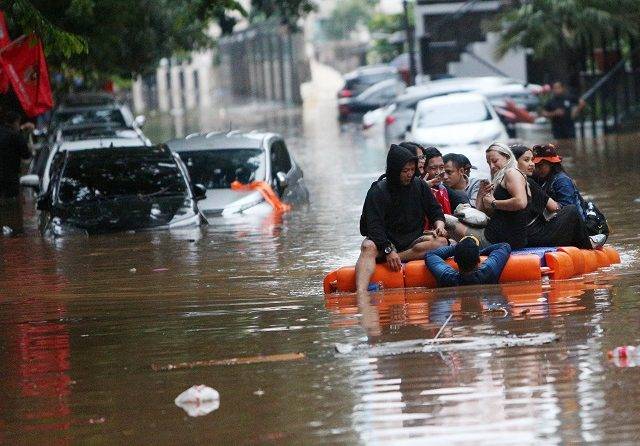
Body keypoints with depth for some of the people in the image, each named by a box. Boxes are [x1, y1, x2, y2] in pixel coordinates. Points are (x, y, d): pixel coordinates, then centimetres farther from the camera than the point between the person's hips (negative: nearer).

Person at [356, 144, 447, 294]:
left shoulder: (419, 186, 9)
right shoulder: (378, 191, -6)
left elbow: (435, 211, 16)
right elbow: (374, 225, -15)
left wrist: (439, 225, -9)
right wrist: (388, 250, -30)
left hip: (414, 240, 4)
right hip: (385, 240, -3)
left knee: (441, 242, -26)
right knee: (368, 247, -38)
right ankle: (361, 293, -62)